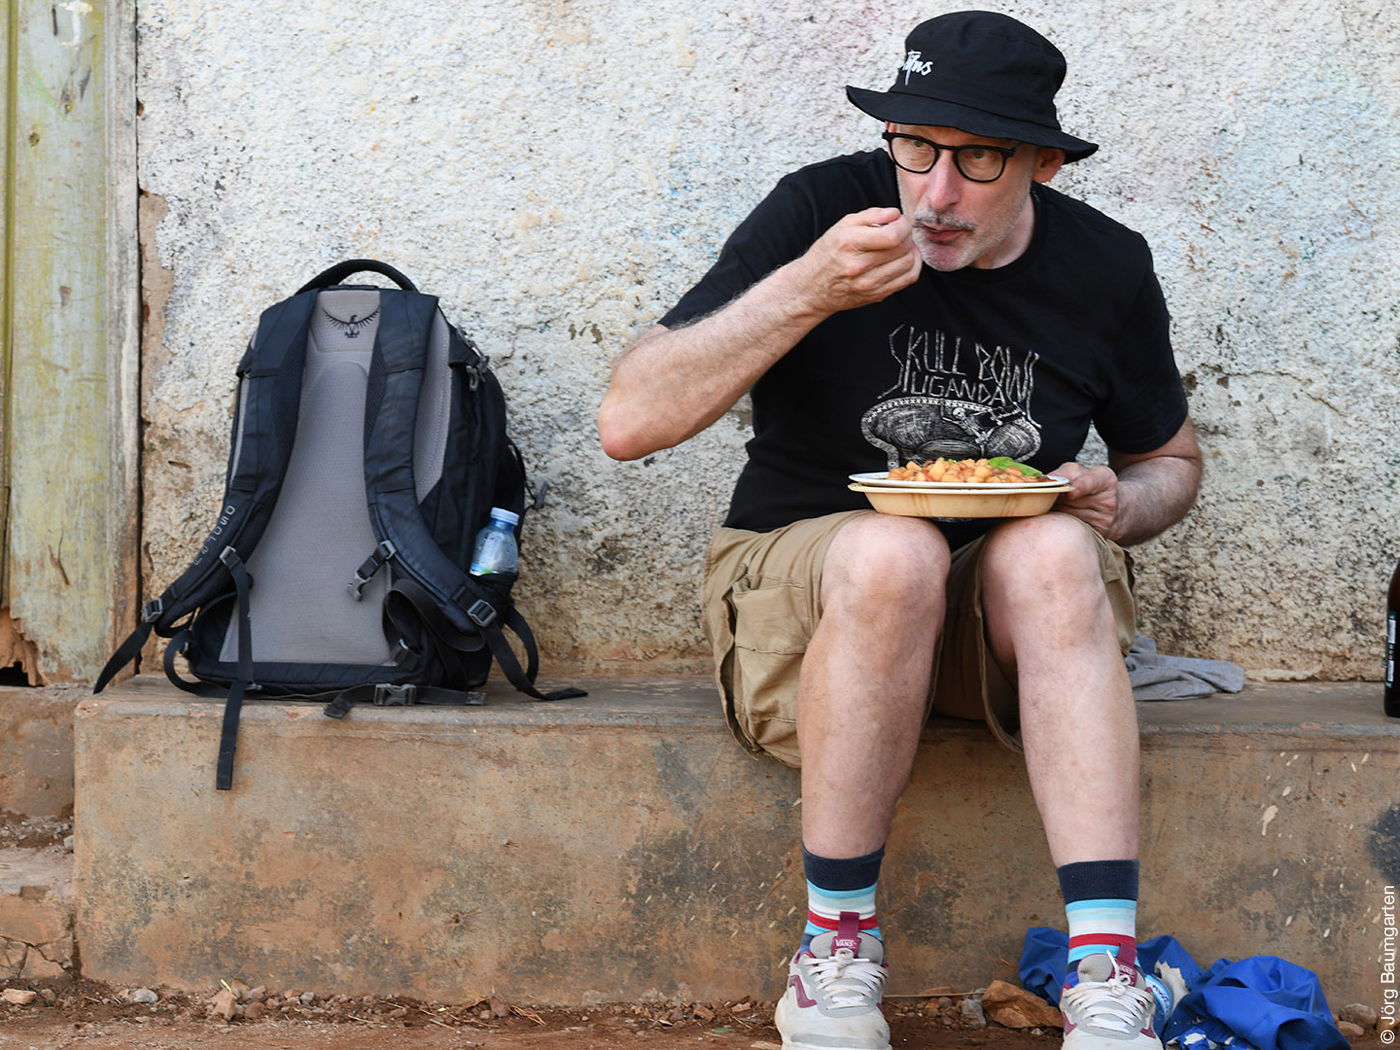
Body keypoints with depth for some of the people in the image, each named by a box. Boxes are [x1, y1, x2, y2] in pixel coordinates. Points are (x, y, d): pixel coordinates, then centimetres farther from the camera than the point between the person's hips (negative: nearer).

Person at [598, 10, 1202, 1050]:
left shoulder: (1107, 267, -1)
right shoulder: (820, 211, -10)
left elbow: (1172, 462, 17)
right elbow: (629, 421, -19)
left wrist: (1119, 505, -8)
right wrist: (806, 290, -29)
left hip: (1019, 610, 2)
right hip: (804, 585, -2)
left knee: (1053, 549, -33)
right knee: (893, 549, -37)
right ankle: (837, 951, -22)